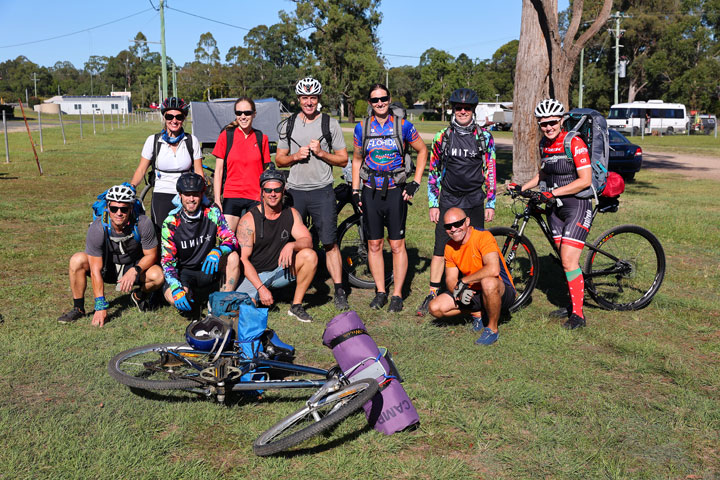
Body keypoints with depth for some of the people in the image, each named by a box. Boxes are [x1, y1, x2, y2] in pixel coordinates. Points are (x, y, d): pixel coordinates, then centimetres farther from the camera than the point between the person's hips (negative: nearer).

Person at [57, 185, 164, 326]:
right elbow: (96, 270, -25)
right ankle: (78, 309, -8)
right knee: (77, 260, -27)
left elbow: (151, 255, -13)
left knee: (157, 276, -31)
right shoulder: (97, 228, -26)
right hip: (107, 266, 0)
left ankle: (139, 295, 6)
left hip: (135, 266, 0)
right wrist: (100, 305, -27)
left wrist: (135, 271, -33)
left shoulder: (143, 223, -25)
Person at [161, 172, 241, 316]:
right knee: (172, 297, -32)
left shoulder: (212, 212, -5)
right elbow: (167, 260, -11)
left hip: (209, 268, 2)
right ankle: (191, 304, 4)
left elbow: (231, 239, -10)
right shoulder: (171, 223, -9)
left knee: (233, 257, -28)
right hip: (184, 272, -2)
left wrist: (217, 252, -34)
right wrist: (176, 288, -28)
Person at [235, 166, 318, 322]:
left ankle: (296, 306, -9)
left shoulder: (291, 214, -2)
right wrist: (261, 288, -23)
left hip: (281, 271, 3)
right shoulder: (248, 220, -13)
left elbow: (308, 241, -11)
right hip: (254, 274, -3)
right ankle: (259, 297, 11)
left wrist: (291, 245, -34)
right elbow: (243, 259, -15)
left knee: (310, 255, -23)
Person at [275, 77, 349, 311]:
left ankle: (339, 291, 0)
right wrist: (296, 156, -8)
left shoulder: (330, 123, 4)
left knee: (330, 243, -6)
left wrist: (321, 153, -13)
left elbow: (343, 159, 4)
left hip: (322, 191, -2)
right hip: (295, 191, 3)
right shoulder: (289, 125, 10)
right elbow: (279, 160, 12)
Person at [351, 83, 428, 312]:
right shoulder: (362, 128, 5)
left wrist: (416, 182, 3)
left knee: (397, 245, -1)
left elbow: (422, 151, 10)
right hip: (371, 191, 2)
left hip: (395, 190, -2)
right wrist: (355, 191, 8)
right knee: (374, 244, 6)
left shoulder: (403, 126, -1)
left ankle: (397, 295, 9)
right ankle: (380, 292, 18)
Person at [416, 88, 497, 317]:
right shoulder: (442, 137, 2)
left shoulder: (484, 137, 1)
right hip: (448, 201, 0)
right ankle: (432, 294, 6)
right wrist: (433, 204, 2)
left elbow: (490, 171, 5)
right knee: (441, 248, -3)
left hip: (474, 201, 0)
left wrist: (490, 203, 1)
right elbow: (433, 172, 6)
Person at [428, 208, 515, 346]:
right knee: (435, 308, -11)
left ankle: (492, 329, -17)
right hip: (472, 293, 6)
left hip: (502, 292, -6)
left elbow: (493, 270, -35)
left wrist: (463, 281, -26)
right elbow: (450, 279, 1)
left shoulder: (483, 236, -21)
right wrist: (459, 292, -22)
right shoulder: (450, 247, -1)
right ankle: (478, 313, 12)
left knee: (488, 282, -42)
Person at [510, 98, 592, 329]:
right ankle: (574, 303, 25)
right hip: (555, 207, 7)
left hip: (577, 205, -7)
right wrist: (521, 187, 8)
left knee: (569, 262, -12)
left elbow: (585, 180, -19)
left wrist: (553, 192, -22)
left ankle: (578, 314, -3)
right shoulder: (544, 144, 7)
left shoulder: (574, 143, -15)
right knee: (566, 260, 11)